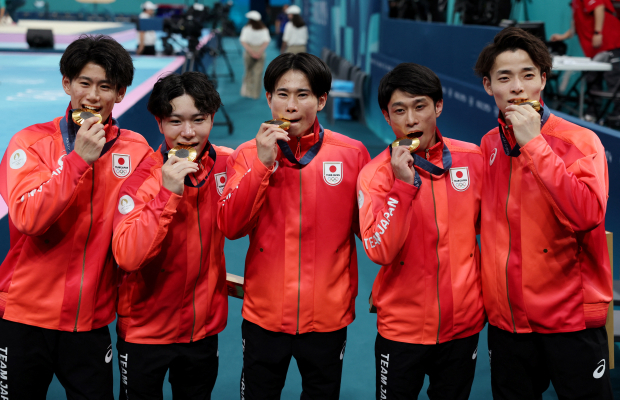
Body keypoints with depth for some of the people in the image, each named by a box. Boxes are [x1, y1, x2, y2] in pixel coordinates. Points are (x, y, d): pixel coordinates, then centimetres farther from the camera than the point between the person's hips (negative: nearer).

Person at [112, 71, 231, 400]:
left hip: (204, 325, 4)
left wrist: (219, 278, -2)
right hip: (146, 331, -4)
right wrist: (167, 194, -34)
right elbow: (127, 257, -30)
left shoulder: (226, 164, -7)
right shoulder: (142, 178, -19)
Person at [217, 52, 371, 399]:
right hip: (264, 314, 1)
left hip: (328, 315, 0)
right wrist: (263, 163, -18)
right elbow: (231, 226, -12)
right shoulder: (249, 154, -1)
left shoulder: (352, 153, -4)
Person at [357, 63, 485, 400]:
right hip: (402, 326, -2)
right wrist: (402, 184, -26)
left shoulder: (472, 158, -2)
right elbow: (380, 252, -20)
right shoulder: (375, 173, -9)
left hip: (464, 321, 2)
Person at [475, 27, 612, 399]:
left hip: (570, 317, -4)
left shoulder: (580, 141, -10)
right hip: (506, 318, 5)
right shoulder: (489, 146, 5)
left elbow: (587, 215, -27)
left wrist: (534, 144, -25)